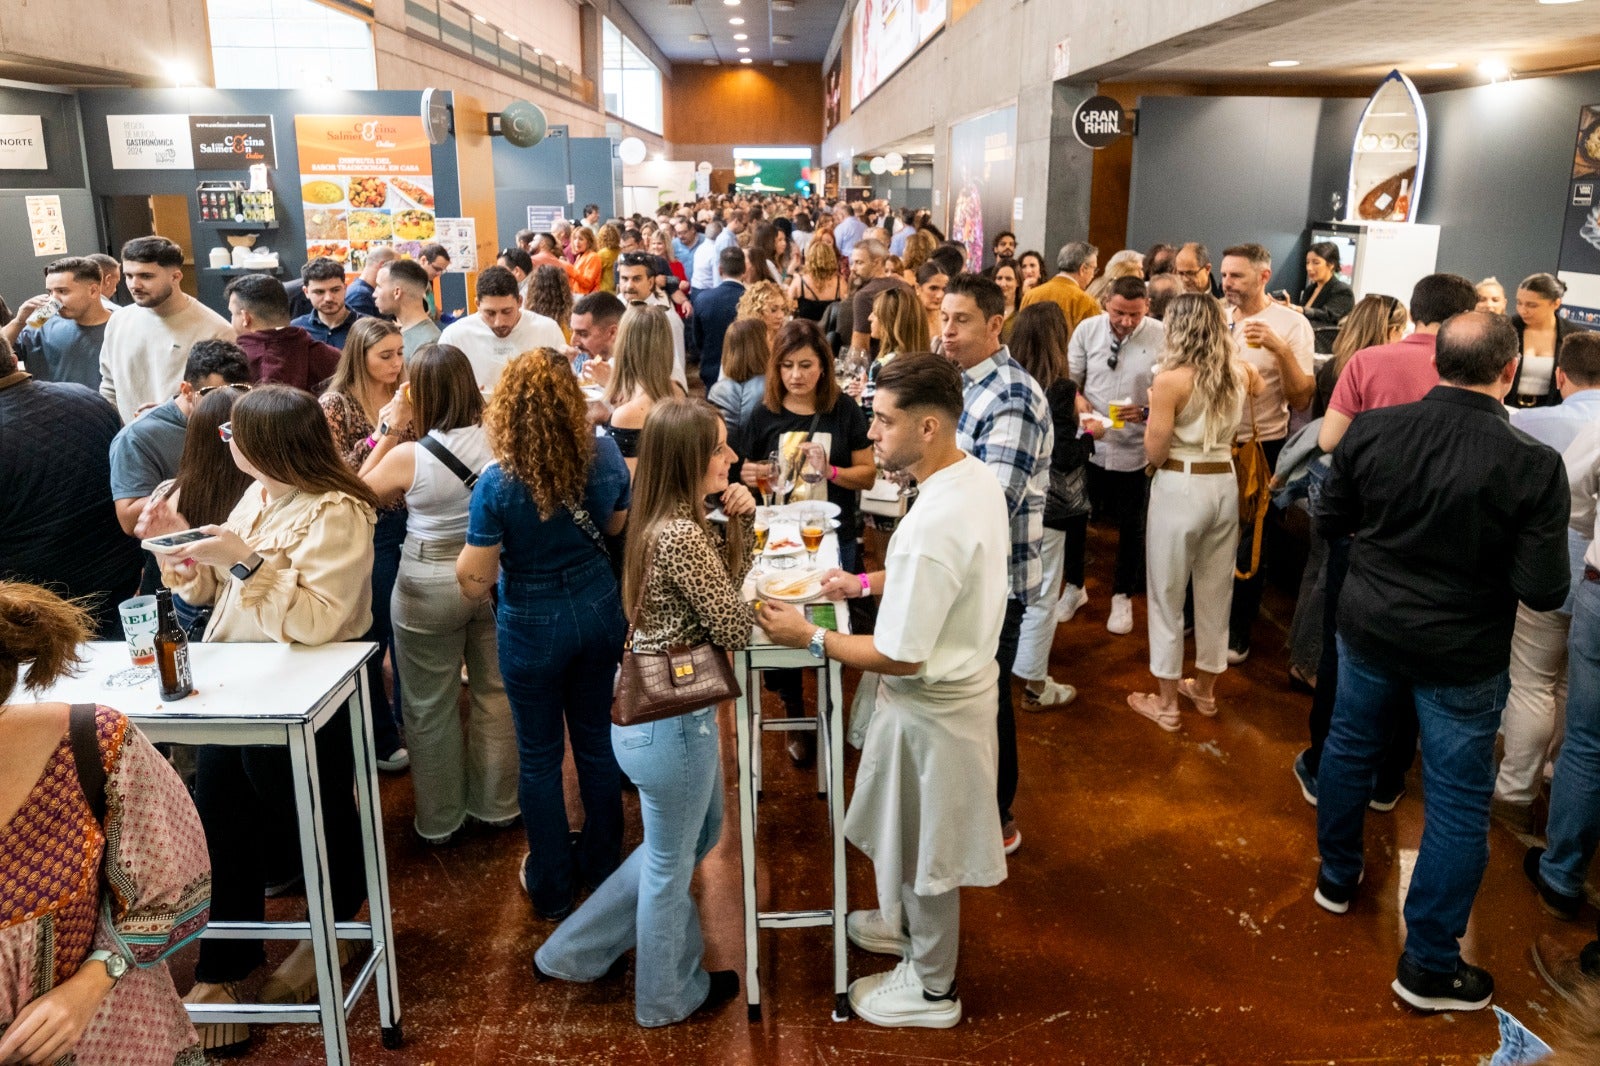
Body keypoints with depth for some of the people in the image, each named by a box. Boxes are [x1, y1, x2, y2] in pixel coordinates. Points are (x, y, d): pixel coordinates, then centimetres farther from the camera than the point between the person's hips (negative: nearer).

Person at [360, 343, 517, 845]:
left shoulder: (407, 457, -17)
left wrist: (389, 435, -2)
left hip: (430, 586, -3)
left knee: (431, 707, 13)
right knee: (495, 694, 18)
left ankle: (439, 820, 27)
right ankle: (497, 804, 33)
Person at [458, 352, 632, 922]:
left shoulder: (498, 483, -24)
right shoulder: (605, 454, -12)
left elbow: (474, 583, -18)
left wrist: (469, 545, 0)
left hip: (532, 627, -4)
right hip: (599, 612, 4)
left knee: (539, 757, 13)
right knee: (596, 740, 20)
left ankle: (551, 887, 29)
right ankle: (600, 863, 39)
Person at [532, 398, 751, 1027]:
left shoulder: (665, 521, 3)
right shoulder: (684, 535, -27)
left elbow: (730, 581, 12)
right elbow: (735, 629, -19)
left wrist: (739, 523, -2)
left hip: (655, 710, 10)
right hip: (669, 723, -10)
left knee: (699, 835, 27)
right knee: (672, 862, 13)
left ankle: (574, 951, 38)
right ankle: (669, 997, 40)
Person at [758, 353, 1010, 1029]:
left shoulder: (932, 527, -35)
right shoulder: (977, 477, -4)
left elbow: (900, 657, -28)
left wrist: (810, 637, -17)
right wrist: (869, 583, 7)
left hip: (931, 707, -9)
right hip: (961, 678, 9)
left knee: (923, 846, 13)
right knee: (911, 831, 29)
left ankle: (931, 988, 36)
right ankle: (905, 922, 53)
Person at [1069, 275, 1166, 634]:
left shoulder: (1163, 337, -10)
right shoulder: (1087, 329, -4)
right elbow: (1070, 378, 4)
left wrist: (1147, 411, -23)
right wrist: (1078, 400, -16)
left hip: (1135, 450, -1)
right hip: (1089, 443, 2)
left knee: (1131, 526, 13)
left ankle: (1122, 597, 34)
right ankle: (1074, 587, 36)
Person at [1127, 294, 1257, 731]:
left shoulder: (1171, 379, -15)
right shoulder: (1239, 373, 2)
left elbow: (1155, 453, -13)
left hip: (1180, 488, -5)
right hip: (1224, 485, 6)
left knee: (1168, 595, 7)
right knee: (1215, 592, 17)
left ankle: (1166, 702, 16)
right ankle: (1204, 689, 33)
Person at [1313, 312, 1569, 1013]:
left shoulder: (1371, 430, -14)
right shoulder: (1533, 466, -22)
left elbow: (1330, 522, -1)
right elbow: (1544, 591, -18)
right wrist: (1491, 544, 0)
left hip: (1368, 629, 3)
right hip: (1462, 654, -3)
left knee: (1348, 747, 24)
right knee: (1458, 803, 11)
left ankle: (1337, 876, 45)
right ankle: (1429, 966, 22)